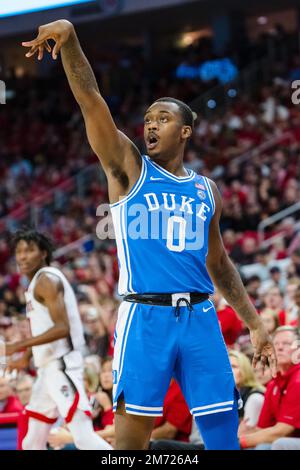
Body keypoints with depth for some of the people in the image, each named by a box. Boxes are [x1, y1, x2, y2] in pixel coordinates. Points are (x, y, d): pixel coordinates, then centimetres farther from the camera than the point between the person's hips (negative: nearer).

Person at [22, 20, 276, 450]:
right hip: (145, 317, -3)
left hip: (199, 318, 3)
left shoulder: (206, 190, 15)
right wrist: (70, 39, -22)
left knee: (224, 432, 2)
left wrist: (255, 325, 20)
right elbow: (91, 102, -8)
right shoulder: (129, 169, 5)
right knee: (132, 436, -5)